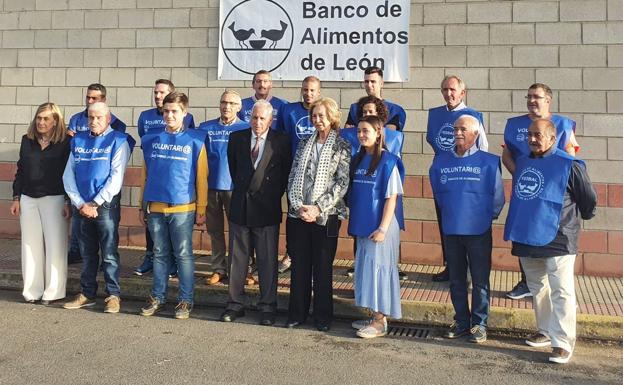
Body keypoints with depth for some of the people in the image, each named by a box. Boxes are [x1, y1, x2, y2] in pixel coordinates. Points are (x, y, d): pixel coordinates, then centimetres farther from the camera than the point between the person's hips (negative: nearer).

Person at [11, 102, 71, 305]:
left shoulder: (65, 143, -5)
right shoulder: (27, 141, 9)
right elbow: (20, 171, 13)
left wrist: (68, 202, -10)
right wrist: (16, 198, 9)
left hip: (54, 199, -5)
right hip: (28, 199, 5)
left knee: (55, 245, -2)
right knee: (31, 245, 8)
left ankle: (53, 292, 6)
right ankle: (32, 291, 16)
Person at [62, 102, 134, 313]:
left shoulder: (118, 141, -3)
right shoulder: (78, 141, 12)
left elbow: (116, 177, -10)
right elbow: (68, 175, 7)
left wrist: (95, 204, -11)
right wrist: (80, 203, -5)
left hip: (106, 205, -5)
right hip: (82, 206, 5)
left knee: (109, 254, -1)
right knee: (87, 254, 12)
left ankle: (114, 295, 7)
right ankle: (87, 294, 22)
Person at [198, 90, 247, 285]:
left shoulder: (246, 129, 1)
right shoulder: (206, 128, 7)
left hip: (235, 186, -2)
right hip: (211, 185, 3)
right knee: (215, 230, 9)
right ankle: (218, 269, 19)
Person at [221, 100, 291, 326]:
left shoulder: (281, 141, -3)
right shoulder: (236, 138, 6)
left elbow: (287, 172, 4)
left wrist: (274, 195, 3)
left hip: (267, 210, -3)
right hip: (240, 207, 3)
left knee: (268, 261, 4)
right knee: (237, 258, 10)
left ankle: (267, 307, 15)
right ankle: (235, 304, 21)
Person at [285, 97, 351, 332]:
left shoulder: (342, 147, 0)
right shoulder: (304, 144, 12)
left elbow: (342, 183, -7)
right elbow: (292, 177, 8)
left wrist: (318, 208, -15)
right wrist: (298, 205, -7)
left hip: (325, 216, -3)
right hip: (298, 214, 4)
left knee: (323, 267, 3)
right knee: (299, 265, 8)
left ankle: (323, 316, 16)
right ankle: (297, 313, 20)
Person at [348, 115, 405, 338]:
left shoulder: (388, 162, -11)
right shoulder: (358, 159, 9)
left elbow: (392, 197, -14)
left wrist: (383, 228, -17)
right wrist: (353, 222, 9)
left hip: (380, 227, -7)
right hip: (362, 225, 7)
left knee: (378, 268, -3)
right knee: (365, 268, 12)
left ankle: (380, 322, 7)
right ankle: (374, 316, 23)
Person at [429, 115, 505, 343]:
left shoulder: (489, 162, -6)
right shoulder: (441, 161, 4)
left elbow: (497, 197, 0)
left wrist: (486, 216, 6)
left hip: (479, 231, -3)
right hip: (451, 230, 4)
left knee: (480, 280, 4)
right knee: (456, 280, 12)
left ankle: (479, 324, 16)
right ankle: (461, 322, 24)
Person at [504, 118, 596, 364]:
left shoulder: (569, 166, -11)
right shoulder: (522, 162, 9)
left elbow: (589, 200, -1)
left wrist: (577, 219, 13)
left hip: (557, 240, -6)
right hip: (526, 239, 7)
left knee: (561, 292, -2)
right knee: (537, 289, 17)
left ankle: (563, 342, 3)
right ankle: (546, 331, 31)